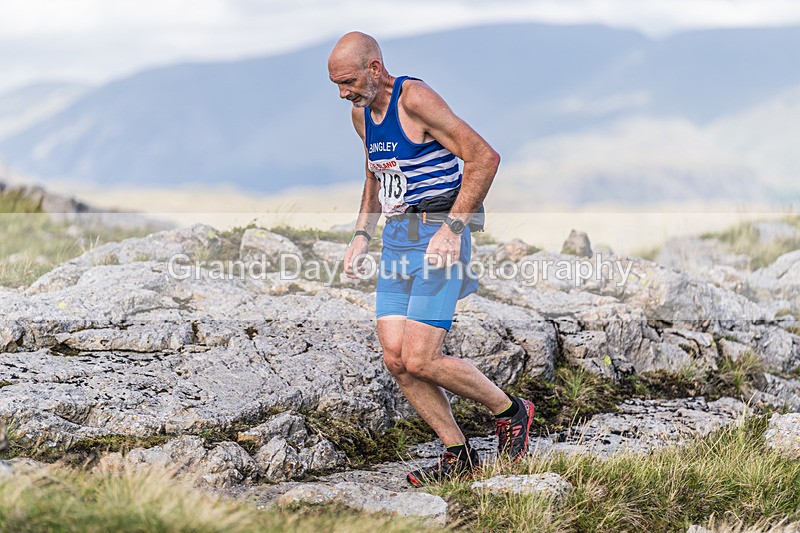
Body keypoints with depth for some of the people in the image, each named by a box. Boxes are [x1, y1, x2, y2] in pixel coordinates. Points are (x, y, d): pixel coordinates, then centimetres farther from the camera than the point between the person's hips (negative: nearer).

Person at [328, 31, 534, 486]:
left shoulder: (415, 99, -14)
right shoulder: (362, 113, 13)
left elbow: (484, 158, -18)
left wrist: (453, 228, -20)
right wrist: (362, 235, 19)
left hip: (438, 238, -9)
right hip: (397, 238, 9)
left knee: (420, 361, -14)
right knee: (396, 359, -1)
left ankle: (512, 412, 8)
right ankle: (459, 455, 9)